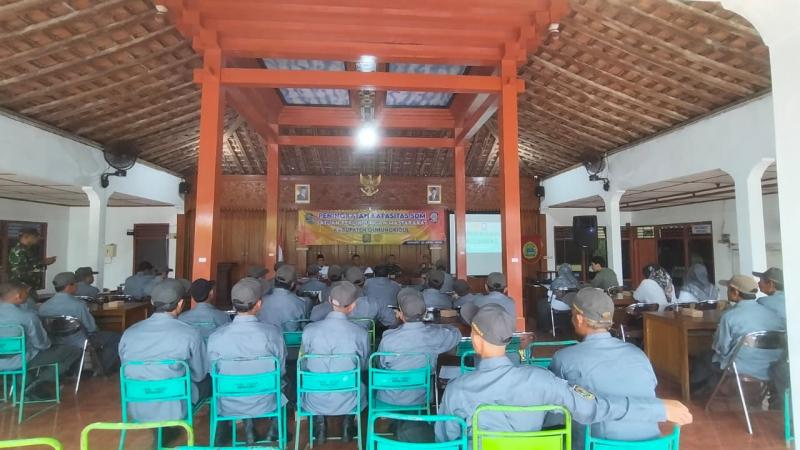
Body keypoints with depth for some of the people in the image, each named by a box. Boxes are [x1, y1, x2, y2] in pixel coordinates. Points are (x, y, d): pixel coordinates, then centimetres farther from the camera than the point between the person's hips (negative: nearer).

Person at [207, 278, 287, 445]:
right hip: (264, 404, -1)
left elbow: (213, 373, -3)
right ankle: (273, 432, 42)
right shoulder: (273, 333, -21)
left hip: (228, 406, 1)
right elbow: (281, 371, -7)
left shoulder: (216, 336, -19)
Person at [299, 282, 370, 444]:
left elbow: (303, 364, 1)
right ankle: (348, 427, 33)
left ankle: (320, 428, 31)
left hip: (315, 401, 1)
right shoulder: (361, 333, -19)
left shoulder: (310, 330, -17)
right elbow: (364, 366, 0)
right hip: (348, 401, 0)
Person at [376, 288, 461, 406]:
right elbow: (456, 333, 1)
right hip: (421, 400, 2)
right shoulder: (436, 335, -22)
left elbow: (381, 365, -6)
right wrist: (427, 325, 6)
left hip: (390, 400, -1)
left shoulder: (388, 340, -27)